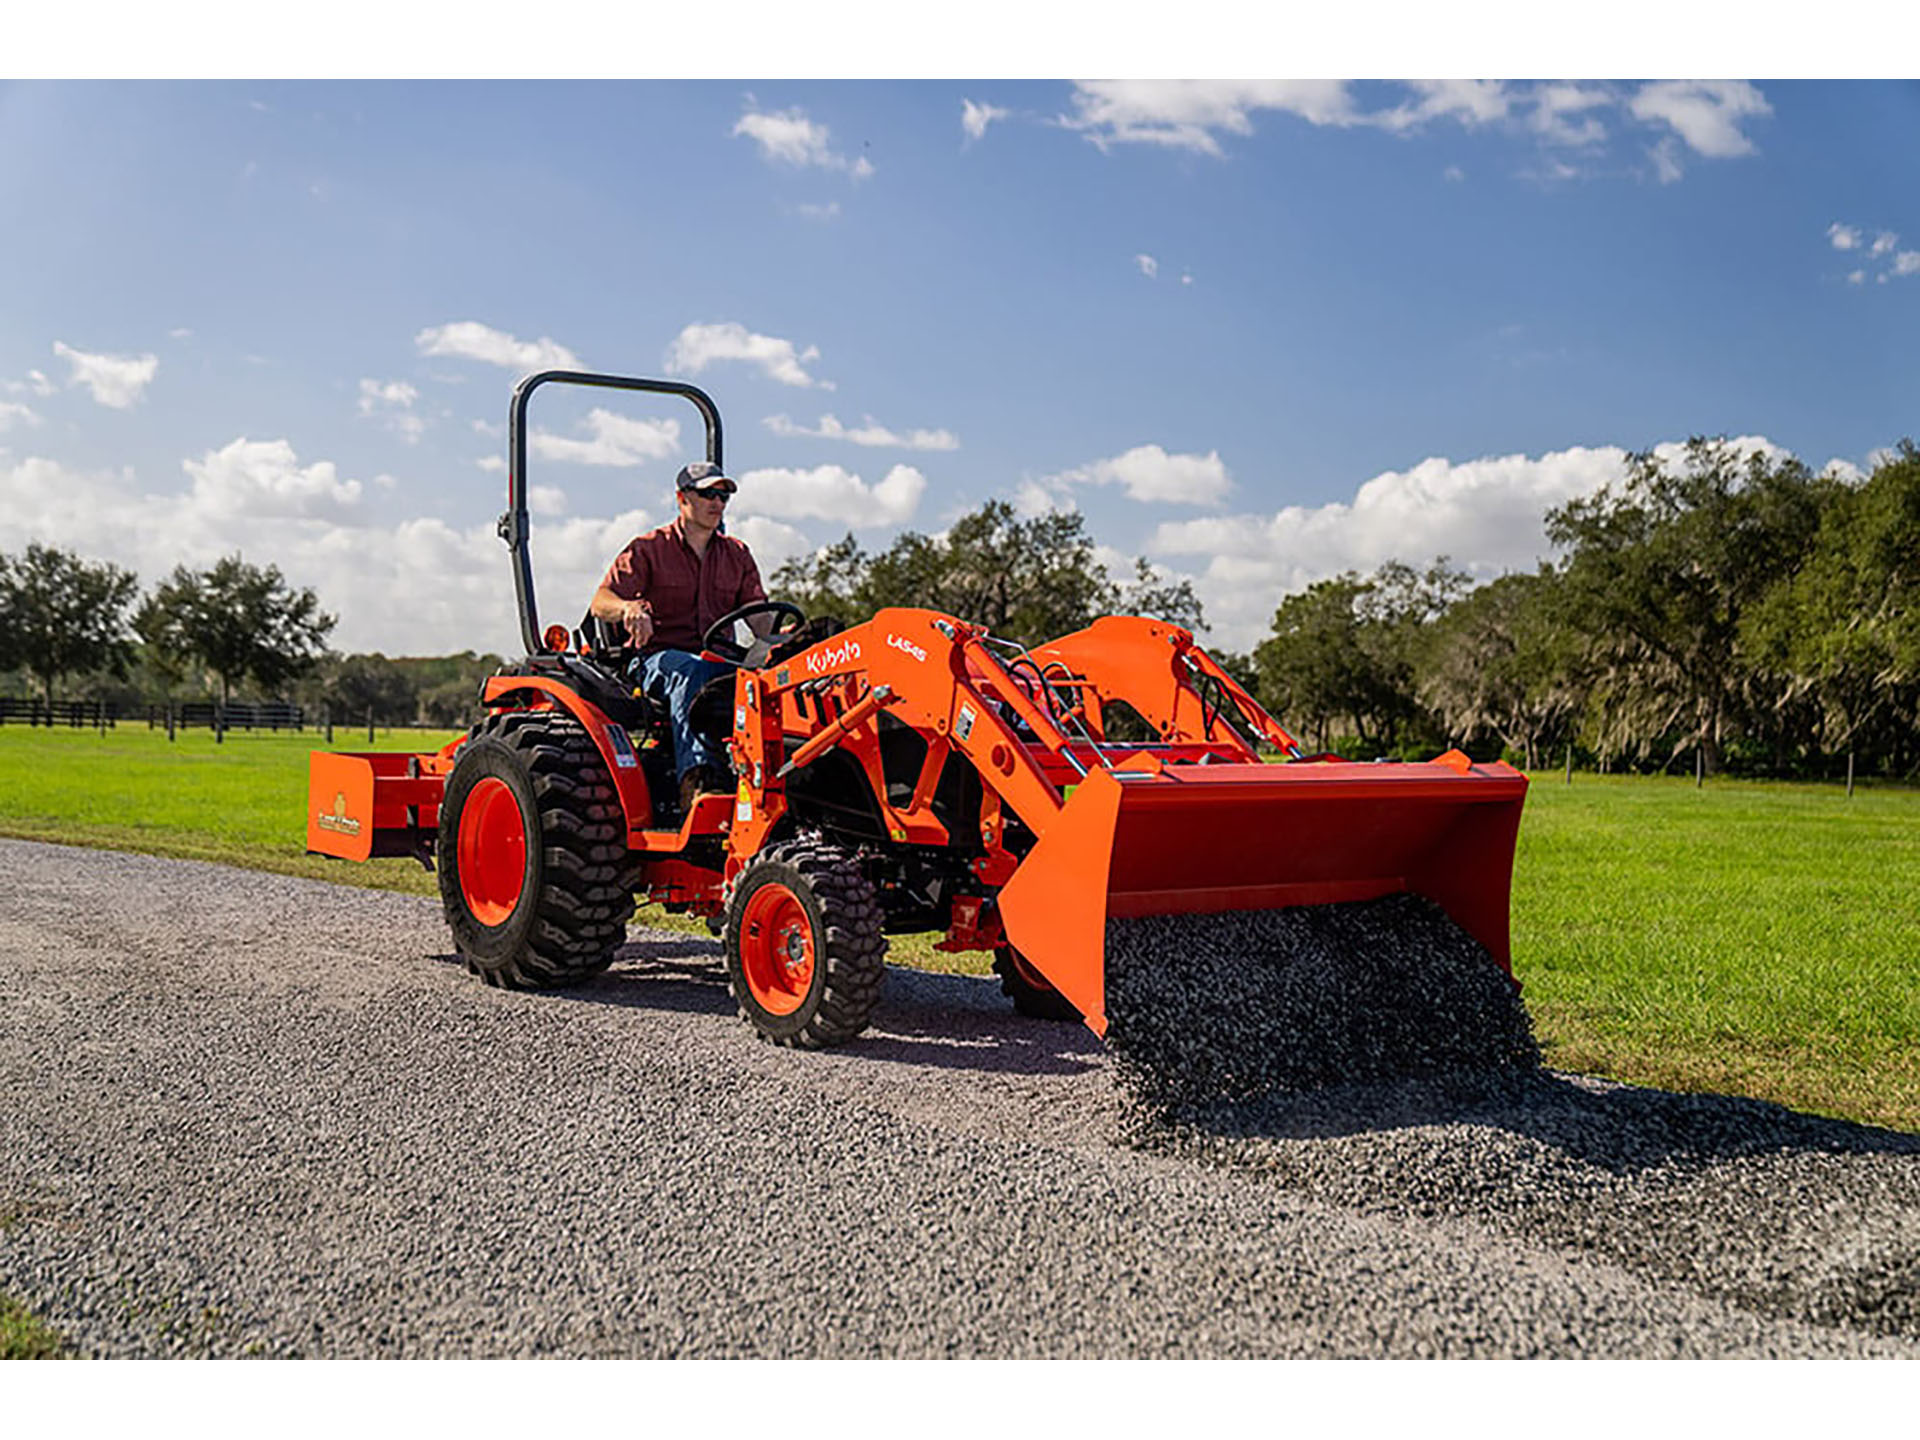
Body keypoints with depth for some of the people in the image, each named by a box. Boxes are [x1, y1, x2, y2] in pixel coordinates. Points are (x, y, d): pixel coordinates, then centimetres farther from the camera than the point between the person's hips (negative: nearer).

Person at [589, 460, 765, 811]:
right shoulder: (648, 549, 6)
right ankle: (696, 778, -54)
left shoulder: (737, 555, 19)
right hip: (660, 657, -3)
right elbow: (600, 603, -4)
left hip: (720, 659, 3)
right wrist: (630, 608, -29)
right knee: (691, 671, -39)